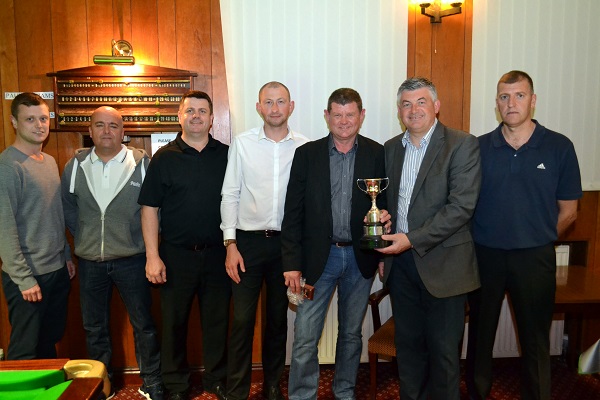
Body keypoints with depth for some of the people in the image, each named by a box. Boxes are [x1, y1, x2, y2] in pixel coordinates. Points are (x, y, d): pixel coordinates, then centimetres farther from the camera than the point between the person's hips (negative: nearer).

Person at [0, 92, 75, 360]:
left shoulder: (50, 162, 10)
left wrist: (67, 256, 14)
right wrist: (24, 278, -17)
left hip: (57, 270, 7)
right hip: (27, 277, -7)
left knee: (49, 343, 18)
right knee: (24, 352, 5)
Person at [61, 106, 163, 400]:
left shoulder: (141, 163, -7)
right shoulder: (76, 165, 2)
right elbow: (67, 207, 13)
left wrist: (144, 241, -4)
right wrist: (82, 238, 7)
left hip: (131, 259, -3)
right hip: (89, 261, 3)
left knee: (143, 324, 7)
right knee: (94, 327, 16)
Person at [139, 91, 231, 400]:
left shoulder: (226, 155, 4)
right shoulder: (164, 157, 0)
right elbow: (149, 208, -2)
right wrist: (152, 256, -7)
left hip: (217, 254, 1)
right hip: (176, 255, -1)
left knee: (217, 320, 11)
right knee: (174, 322, 10)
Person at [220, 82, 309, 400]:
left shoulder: (304, 147, 0)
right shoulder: (242, 143, 0)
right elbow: (230, 196, 0)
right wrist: (230, 245, -6)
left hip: (287, 242, 1)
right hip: (248, 241, -1)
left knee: (278, 319, 15)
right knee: (242, 320, 2)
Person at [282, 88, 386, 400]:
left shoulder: (377, 154, 1)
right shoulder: (307, 154, -2)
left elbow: (385, 203, 7)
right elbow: (293, 213, -3)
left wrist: (383, 217, -16)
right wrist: (292, 263, -7)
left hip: (360, 258, 2)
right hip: (318, 257, -1)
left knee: (351, 334, 17)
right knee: (305, 339, 0)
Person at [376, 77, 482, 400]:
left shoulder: (462, 145, -8)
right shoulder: (391, 148, 10)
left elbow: (462, 206, -16)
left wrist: (412, 239, -20)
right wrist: (384, 251, 4)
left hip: (442, 264, -5)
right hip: (401, 261, 5)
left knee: (443, 349, 8)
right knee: (407, 344, 16)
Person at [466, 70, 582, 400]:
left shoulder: (559, 147, -2)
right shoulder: (478, 147, 0)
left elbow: (567, 211, 3)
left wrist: (537, 239, 4)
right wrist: (490, 238, 1)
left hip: (534, 258, -1)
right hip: (484, 255, 1)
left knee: (535, 339, 10)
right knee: (480, 334, 14)